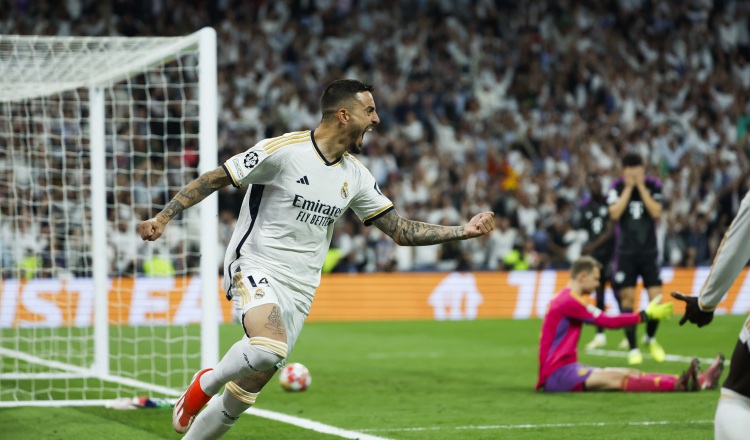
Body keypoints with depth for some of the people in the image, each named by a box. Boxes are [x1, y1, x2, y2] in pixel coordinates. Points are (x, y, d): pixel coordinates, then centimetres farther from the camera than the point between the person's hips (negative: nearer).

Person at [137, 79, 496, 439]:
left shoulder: (355, 175, 7)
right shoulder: (284, 150, -12)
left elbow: (401, 231, 11)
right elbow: (215, 179, -7)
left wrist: (463, 231, 1)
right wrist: (163, 217, -14)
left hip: (299, 289, 6)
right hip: (256, 268, -6)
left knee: (245, 392, 5)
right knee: (270, 348, -34)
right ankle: (206, 383, -5)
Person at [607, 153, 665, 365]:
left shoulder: (653, 185, 0)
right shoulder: (617, 187, -1)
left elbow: (656, 212, -12)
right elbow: (615, 213, -14)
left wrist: (641, 187, -14)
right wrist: (628, 188, -14)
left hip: (649, 251, 1)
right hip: (625, 252, -1)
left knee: (656, 299, -6)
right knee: (627, 298, -4)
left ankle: (651, 338, 20)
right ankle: (633, 348, 5)